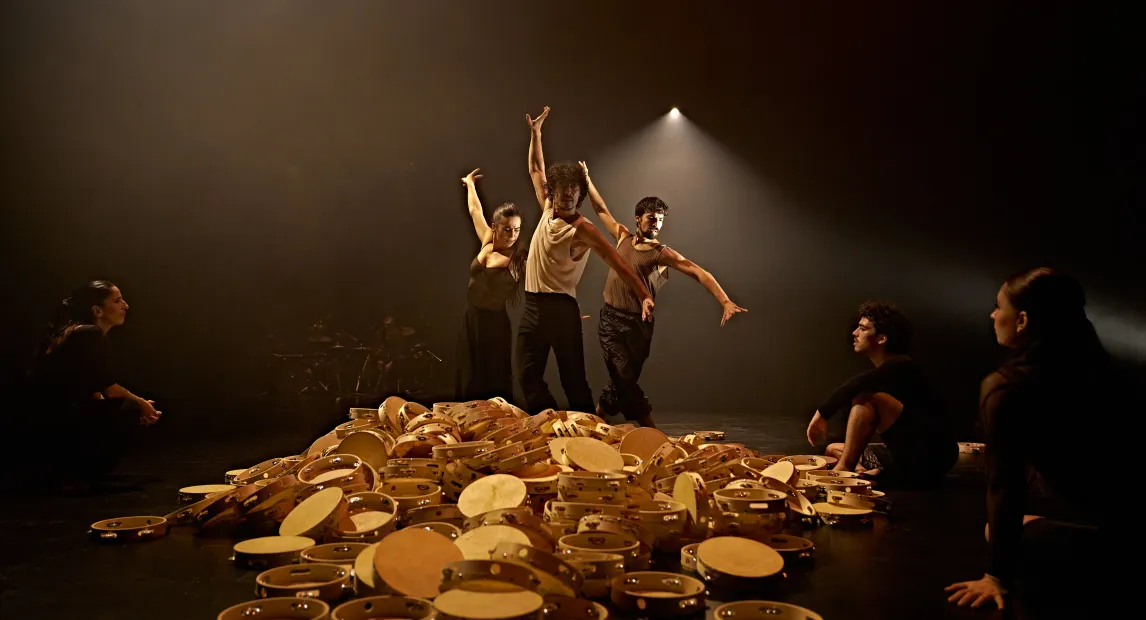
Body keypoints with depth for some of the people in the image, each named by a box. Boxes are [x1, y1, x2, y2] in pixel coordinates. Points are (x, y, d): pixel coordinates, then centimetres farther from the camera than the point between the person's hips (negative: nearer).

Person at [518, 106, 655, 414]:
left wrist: (645, 295, -29)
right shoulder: (548, 209, 8)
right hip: (532, 307, 6)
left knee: (574, 380, -4)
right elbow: (536, 169, 22)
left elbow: (617, 263, -17)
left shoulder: (583, 229, -10)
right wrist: (535, 133, 22)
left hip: (561, 309, -6)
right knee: (529, 377, 5)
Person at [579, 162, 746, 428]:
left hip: (638, 324, -2)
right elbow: (602, 210, 20)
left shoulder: (663, 253, -5)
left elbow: (699, 272, -17)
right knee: (625, 376, -7)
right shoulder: (624, 237, 7)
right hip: (610, 318, 2)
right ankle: (648, 425, -2)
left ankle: (599, 416, 27)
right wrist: (587, 181, 21)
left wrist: (724, 301, -31)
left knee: (622, 378, 6)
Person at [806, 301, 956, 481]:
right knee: (833, 450, 14)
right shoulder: (883, 372, 15)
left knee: (865, 398, -22)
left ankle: (843, 468, -21)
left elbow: (855, 385, -30)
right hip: (904, 458, 10)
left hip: (929, 458, -10)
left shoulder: (901, 365, -12)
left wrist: (821, 413, -23)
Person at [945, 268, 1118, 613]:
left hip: (1098, 544, -7)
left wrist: (997, 575, -4)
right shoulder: (1091, 368, 9)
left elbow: (1005, 486, -11)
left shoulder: (1005, 386, -12)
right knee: (1006, 528, 23)